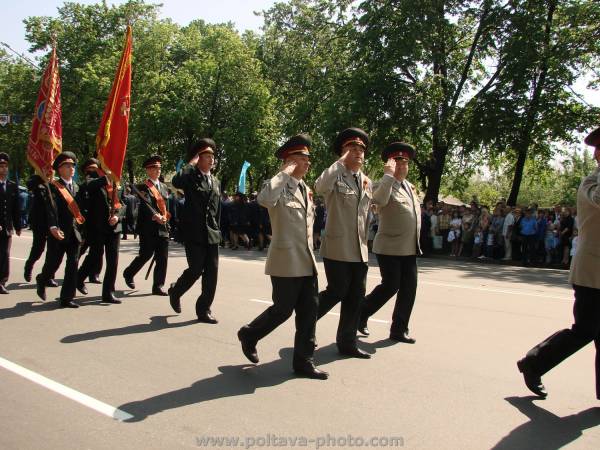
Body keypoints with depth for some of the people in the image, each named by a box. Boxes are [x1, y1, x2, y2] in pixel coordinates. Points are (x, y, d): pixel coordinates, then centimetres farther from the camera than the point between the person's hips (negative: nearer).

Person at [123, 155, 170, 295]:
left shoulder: (164, 187, 16)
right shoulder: (143, 187, -5)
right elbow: (146, 204, -20)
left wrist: (165, 217, 4)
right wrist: (155, 216, -34)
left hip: (163, 228, 6)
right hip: (148, 228, -6)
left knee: (162, 259, 2)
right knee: (145, 255, 2)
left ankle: (158, 286, 9)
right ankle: (128, 274, 28)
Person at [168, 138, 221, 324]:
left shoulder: (215, 181, 16)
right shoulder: (190, 176, -2)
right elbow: (176, 182, -27)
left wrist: (217, 230, 16)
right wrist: (191, 163, -16)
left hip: (212, 234, 6)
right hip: (194, 232, -6)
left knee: (211, 272, 2)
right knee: (195, 270, -5)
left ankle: (204, 310, 11)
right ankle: (175, 291, 25)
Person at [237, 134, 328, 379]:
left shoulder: (305, 188, 14)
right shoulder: (279, 186, -12)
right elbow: (264, 198, -36)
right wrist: (286, 172, -25)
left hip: (307, 261, 8)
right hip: (286, 261, -8)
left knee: (309, 310, 7)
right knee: (283, 309, 2)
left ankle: (303, 361, 17)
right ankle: (249, 334, 28)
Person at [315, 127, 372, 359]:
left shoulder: (366, 181, 15)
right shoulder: (335, 176, -6)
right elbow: (320, 187, -31)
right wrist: (342, 161, -23)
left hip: (360, 250, 7)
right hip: (337, 248, -7)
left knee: (356, 296, 8)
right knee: (337, 291, -4)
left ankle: (347, 342, 19)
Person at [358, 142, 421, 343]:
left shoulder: (408, 185, 16)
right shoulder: (383, 186, -10)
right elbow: (379, 200, -34)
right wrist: (388, 174, -30)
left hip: (409, 249, 8)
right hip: (389, 249, -8)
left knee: (409, 288, 6)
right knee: (390, 286, -5)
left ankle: (399, 330, 17)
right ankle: (361, 314, 16)